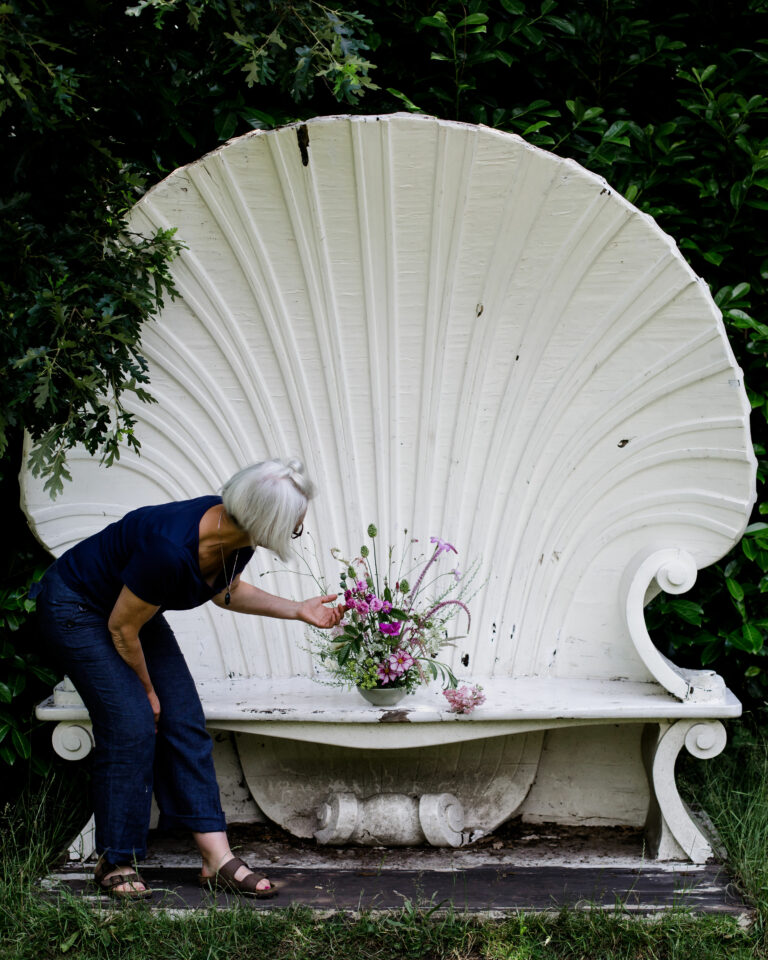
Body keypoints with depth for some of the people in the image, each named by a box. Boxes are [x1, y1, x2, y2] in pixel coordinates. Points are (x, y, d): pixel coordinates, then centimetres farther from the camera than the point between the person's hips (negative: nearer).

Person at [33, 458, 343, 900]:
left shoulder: (237, 541, -16)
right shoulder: (171, 548, -39)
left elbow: (225, 591, 8)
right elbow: (122, 629, -25)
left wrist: (298, 610, 2)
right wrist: (147, 690, -9)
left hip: (133, 605, 8)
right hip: (76, 609, -8)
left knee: (185, 722, -2)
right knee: (132, 725, -15)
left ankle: (218, 858, 0)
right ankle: (115, 863, 1)